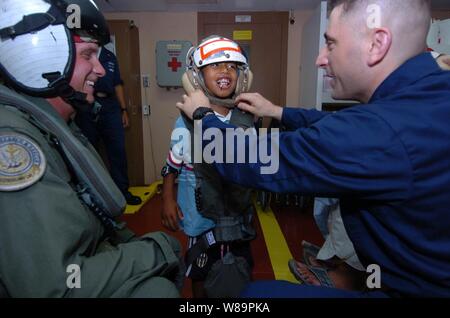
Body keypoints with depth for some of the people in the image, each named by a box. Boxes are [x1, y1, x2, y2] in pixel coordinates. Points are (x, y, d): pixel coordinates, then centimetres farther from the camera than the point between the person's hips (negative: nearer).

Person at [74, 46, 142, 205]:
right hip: (86, 107, -3)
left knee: (118, 150, 1)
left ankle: (122, 191, 12)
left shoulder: (110, 56, 15)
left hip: (110, 106, 4)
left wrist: (123, 110, 14)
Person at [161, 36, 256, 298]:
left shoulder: (245, 118, -2)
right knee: (202, 276, 16)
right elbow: (172, 165, -6)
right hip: (202, 215, -3)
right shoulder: (188, 121, -15)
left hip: (238, 214, 4)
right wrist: (168, 200, -12)